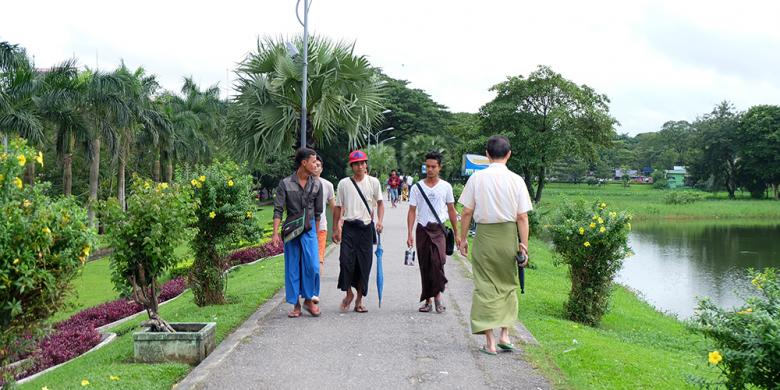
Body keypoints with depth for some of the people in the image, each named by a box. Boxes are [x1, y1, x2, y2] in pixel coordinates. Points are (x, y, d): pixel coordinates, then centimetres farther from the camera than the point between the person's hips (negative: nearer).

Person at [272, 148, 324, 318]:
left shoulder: (317, 185, 4)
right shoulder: (285, 184, -5)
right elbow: (278, 209, -7)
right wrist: (275, 233, -16)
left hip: (309, 229, 2)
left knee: (312, 265, -7)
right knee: (292, 268, 3)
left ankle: (309, 300, 11)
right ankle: (296, 304, 12)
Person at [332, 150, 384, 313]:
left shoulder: (373, 182, 5)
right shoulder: (344, 183, 5)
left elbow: (380, 203, 11)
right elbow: (338, 207, 9)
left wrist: (379, 220, -6)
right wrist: (335, 229, 6)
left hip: (366, 228, 1)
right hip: (349, 227, -1)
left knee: (364, 265, 3)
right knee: (346, 260, -13)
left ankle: (359, 300, 14)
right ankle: (348, 293, 10)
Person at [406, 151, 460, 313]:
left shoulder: (446, 187, 6)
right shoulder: (417, 187, 5)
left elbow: (451, 211, 11)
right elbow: (412, 211, 3)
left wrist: (457, 234, 11)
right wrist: (410, 234, -6)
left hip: (438, 229, -1)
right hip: (422, 229, 1)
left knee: (437, 261, -21)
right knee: (425, 266, 6)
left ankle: (437, 294, -8)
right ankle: (428, 300, 15)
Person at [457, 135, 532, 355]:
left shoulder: (477, 178, -4)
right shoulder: (516, 180, -3)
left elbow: (467, 212, -2)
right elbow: (522, 217, -4)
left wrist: (463, 238, 8)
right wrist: (524, 244, 2)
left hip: (484, 234, 0)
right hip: (508, 235, 1)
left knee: (485, 286, 5)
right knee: (508, 285, 17)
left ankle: (490, 342, 4)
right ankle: (505, 334, 12)